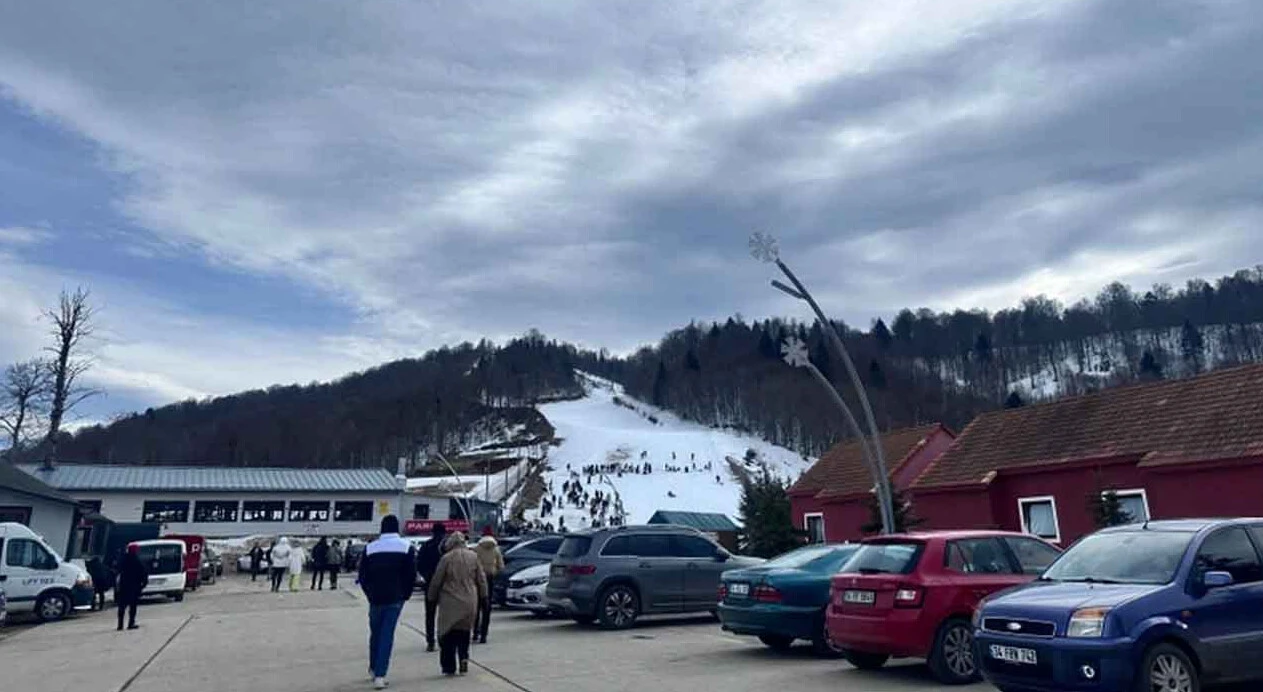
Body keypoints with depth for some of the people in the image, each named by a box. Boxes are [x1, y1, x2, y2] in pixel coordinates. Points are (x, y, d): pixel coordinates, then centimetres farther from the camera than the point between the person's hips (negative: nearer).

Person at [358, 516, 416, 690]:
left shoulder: (370, 548, 2)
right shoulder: (406, 547, -3)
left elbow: (362, 576, 4)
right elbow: (411, 575, -4)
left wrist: (370, 594, 14)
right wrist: (406, 594, 8)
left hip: (375, 598, 2)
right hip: (395, 598, -2)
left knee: (375, 633, 18)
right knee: (387, 635, 0)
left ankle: (374, 668, 28)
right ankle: (380, 675, -5)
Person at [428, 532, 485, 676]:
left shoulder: (446, 558, -9)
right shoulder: (473, 556, 2)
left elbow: (436, 581, -3)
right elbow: (481, 579, 7)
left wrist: (431, 597, 12)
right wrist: (483, 595, 19)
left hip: (450, 602, -3)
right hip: (469, 602, 3)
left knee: (449, 635, 7)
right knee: (464, 633, 17)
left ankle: (449, 667, 7)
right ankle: (464, 659, 2)